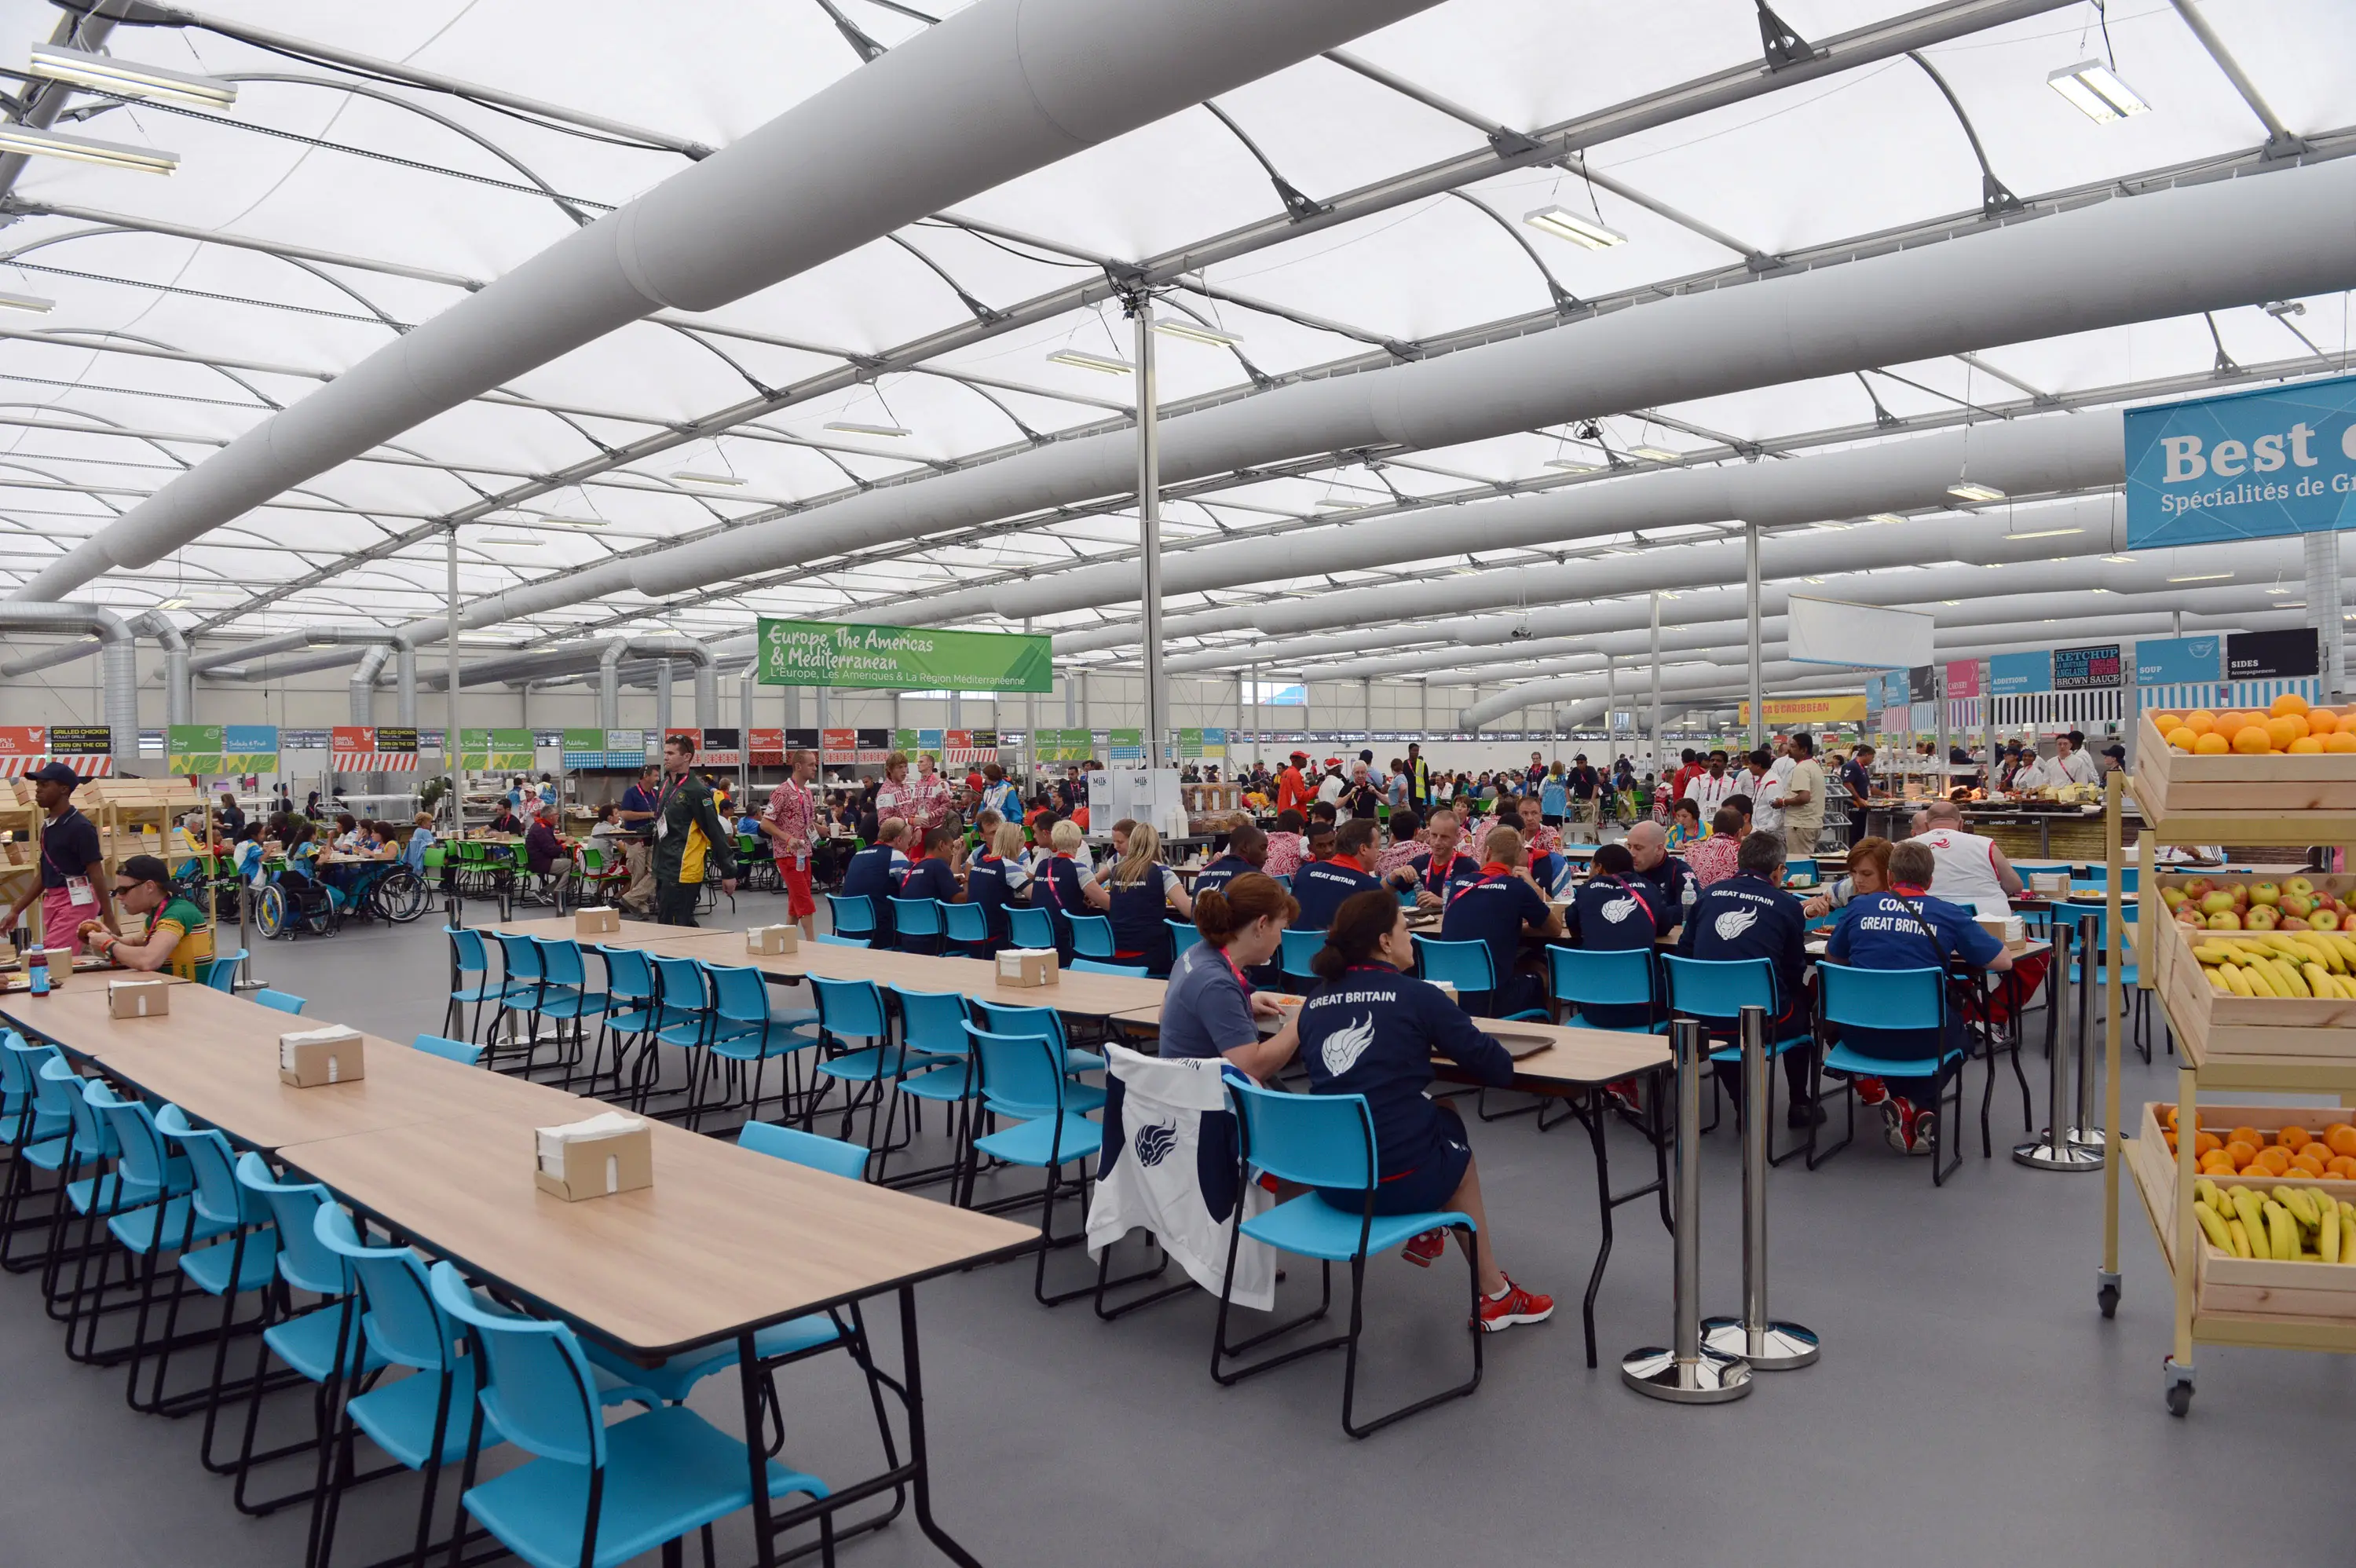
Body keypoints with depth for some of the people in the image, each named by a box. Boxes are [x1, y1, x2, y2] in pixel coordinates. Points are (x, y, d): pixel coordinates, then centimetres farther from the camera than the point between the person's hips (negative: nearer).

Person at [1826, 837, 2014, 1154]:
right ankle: (1915, 1106, 11)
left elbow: (1832, 958, 19)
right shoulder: (1949, 914, 1)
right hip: (1921, 1039, -2)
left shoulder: (1858, 907, 5)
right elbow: (2003, 962, 6)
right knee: (1957, 1030, 32)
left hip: (1859, 1036, 2)